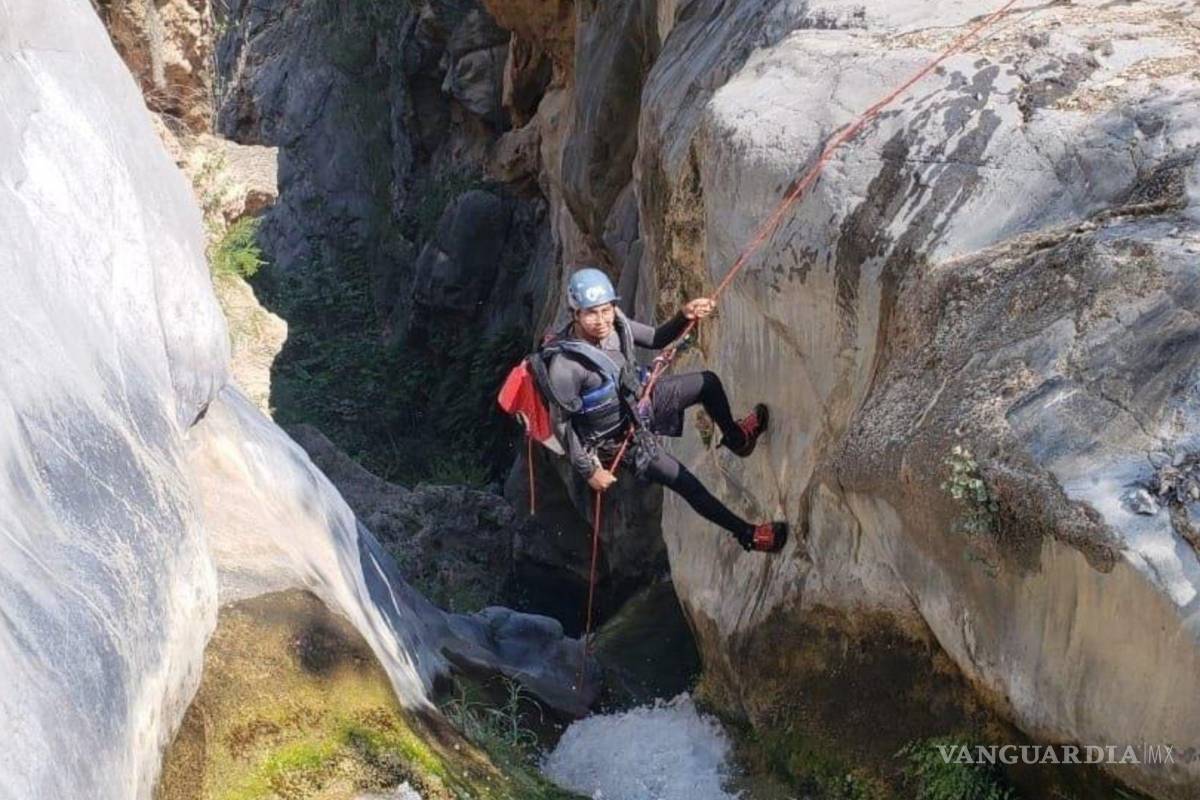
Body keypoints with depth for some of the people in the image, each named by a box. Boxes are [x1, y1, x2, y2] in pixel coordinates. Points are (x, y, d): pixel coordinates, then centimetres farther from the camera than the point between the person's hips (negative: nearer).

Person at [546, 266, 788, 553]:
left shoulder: (615, 324, -18)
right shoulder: (565, 367, -37)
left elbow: (656, 339, -3)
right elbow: (561, 423, -25)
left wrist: (684, 316, -23)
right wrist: (589, 470, -18)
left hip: (641, 401, 7)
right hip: (620, 438, -7)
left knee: (709, 382, 13)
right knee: (687, 485, -1)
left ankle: (735, 437, 45)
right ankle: (748, 534, 21)